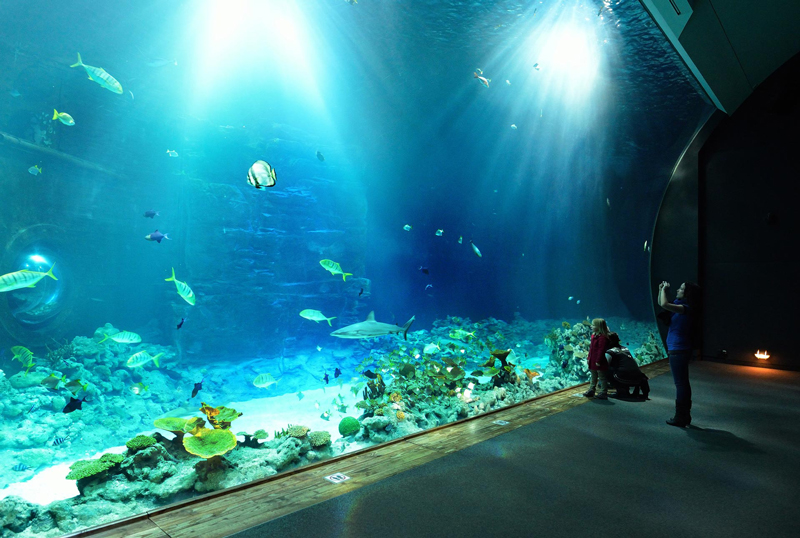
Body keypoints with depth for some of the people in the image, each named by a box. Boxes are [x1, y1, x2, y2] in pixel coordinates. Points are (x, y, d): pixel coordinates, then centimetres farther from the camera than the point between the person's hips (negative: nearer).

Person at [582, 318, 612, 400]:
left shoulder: (603, 337, -22)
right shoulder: (594, 335, 9)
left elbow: (601, 350, -24)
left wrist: (598, 361, -23)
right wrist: (589, 357, 17)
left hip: (599, 363, -10)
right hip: (593, 362, 10)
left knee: (602, 378, 3)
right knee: (593, 377, 20)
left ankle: (603, 393, 12)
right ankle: (591, 391, 29)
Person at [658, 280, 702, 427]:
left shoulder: (686, 308, -17)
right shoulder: (679, 305, 11)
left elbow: (664, 304, -30)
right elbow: (661, 304, 24)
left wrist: (664, 289, -14)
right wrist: (661, 289, 10)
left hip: (678, 350, -10)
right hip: (678, 349, 10)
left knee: (681, 384, -4)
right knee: (683, 383, 17)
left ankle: (681, 418, 2)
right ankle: (684, 416, 27)